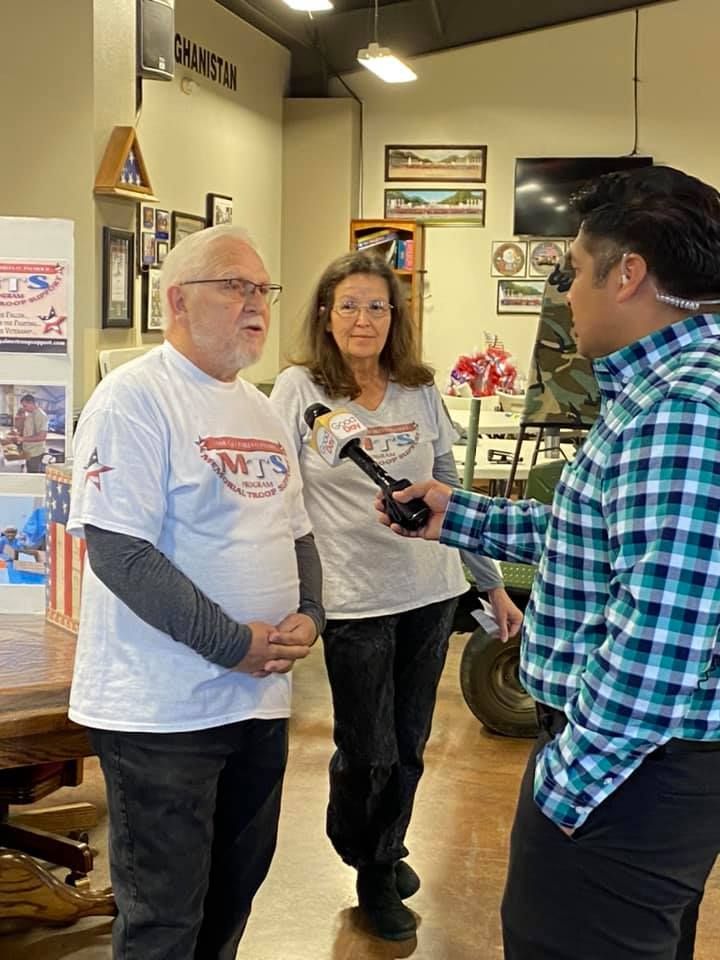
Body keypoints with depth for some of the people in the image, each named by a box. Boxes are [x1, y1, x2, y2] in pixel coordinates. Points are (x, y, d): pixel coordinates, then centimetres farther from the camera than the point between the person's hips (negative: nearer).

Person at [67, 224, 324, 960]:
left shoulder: (260, 409, 12)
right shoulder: (134, 398, -13)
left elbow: (296, 532, 18)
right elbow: (120, 550, -21)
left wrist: (308, 615, -2)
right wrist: (234, 644, -19)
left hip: (260, 698, 8)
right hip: (163, 708, -8)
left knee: (234, 891, 19)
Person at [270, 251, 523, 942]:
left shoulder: (421, 393, 5)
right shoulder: (299, 389, -5)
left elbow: (450, 496, 11)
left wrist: (493, 584, 13)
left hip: (430, 594, 4)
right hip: (354, 600, -4)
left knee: (407, 748, 13)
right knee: (368, 753, 4)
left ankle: (384, 854, 39)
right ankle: (372, 872, 30)